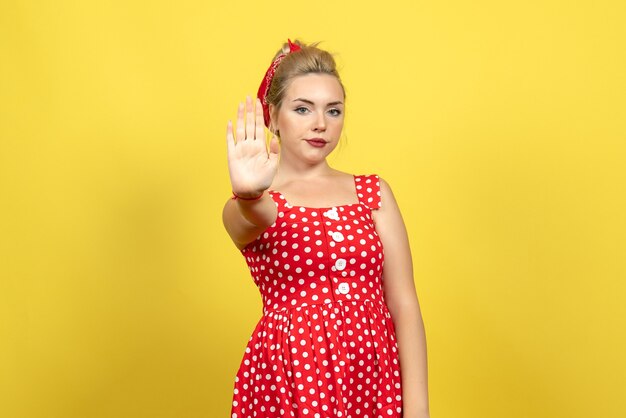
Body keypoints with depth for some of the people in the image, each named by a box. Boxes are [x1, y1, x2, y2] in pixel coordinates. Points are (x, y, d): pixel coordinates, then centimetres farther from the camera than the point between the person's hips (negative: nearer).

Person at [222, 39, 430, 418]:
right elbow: (259, 217, -26)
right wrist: (249, 195, -47)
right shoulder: (246, 209, 0)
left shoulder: (374, 192, 4)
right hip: (290, 377, -2)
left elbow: (404, 303, -2)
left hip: (375, 374, 2)